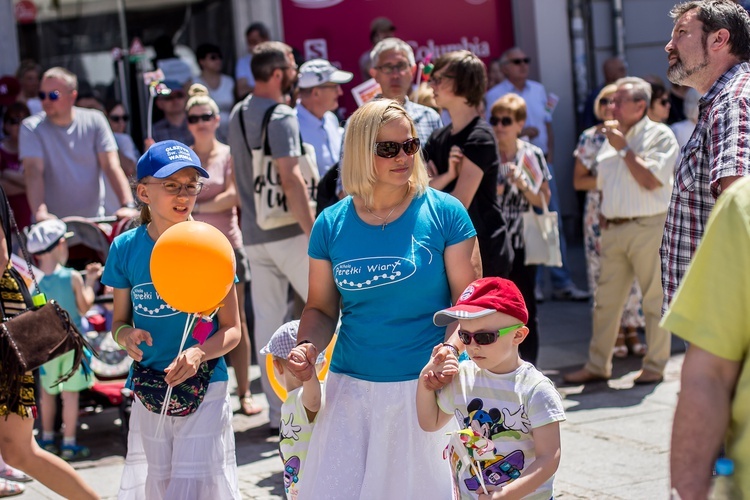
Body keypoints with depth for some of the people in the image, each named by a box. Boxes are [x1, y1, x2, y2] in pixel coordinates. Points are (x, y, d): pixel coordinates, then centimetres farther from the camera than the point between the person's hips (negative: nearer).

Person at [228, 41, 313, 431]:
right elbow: (290, 179, -21)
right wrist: (313, 232, -21)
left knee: (267, 319, 7)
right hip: (288, 232, -7)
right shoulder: (281, 117, -13)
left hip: (254, 234, 7)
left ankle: (277, 410, 9)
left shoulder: (237, 115, 12)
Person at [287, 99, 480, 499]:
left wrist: (451, 347, -22)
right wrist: (307, 347, -9)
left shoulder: (444, 214, -3)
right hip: (351, 387, 2)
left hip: (426, 386, -2)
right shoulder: (332, 225, 4)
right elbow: (321, 307, 11)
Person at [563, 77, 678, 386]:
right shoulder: (613, 137, 17)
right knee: (605, 300, 8)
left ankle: (655, 365, 9)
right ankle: (597, 365, 14)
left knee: (654, 299, 0)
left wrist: (624, 148, -12)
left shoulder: (660, 135, -5)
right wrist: (603, 226, 13)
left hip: (647, 227, -7)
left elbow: (651, 181, -17)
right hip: (614, 229, 7)